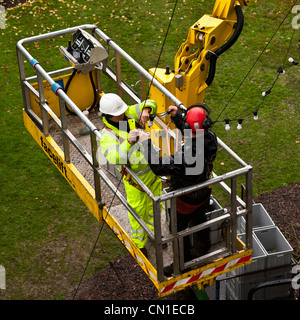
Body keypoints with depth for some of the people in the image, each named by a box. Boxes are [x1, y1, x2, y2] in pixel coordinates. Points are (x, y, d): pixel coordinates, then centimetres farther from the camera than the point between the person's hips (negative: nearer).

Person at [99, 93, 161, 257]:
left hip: (152, 168, 6)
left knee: (155, 204, 24)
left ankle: (154, 230, 50)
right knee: (138, 210, 9)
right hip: (135, 177, -6)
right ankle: (139, 242, 32)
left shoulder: (129, 113, -10)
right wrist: (128, 142, -48)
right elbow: (114, 158, -40)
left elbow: (151, 104, 0)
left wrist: (146, 110, -22)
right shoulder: (107, 136, -25)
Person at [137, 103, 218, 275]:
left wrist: (146, 143, -35)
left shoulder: (187, 154, -43)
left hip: (186, 198, -7)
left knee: (179, 230, 18)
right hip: (204, 192, 7)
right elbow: (191, 133, 5)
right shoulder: (211, 138, -19)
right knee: (199, 221, 32)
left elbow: (160, 167, -40)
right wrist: (176, 116, 1)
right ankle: (201, 251, 57)